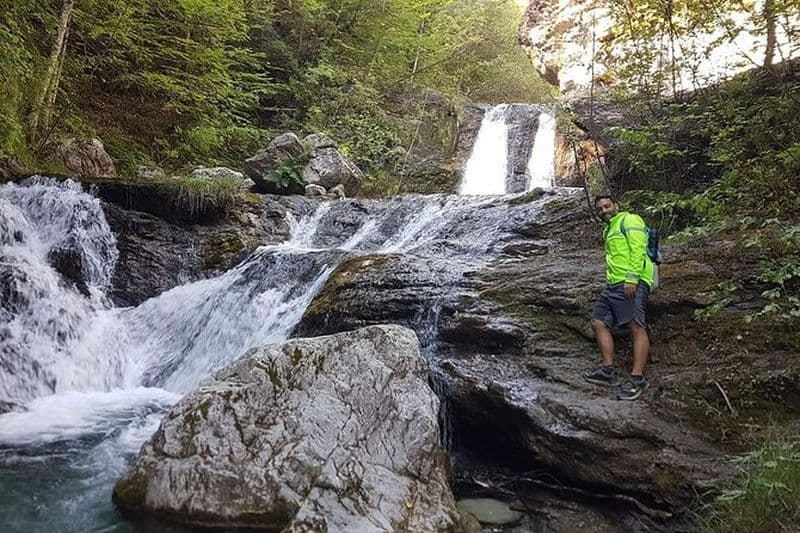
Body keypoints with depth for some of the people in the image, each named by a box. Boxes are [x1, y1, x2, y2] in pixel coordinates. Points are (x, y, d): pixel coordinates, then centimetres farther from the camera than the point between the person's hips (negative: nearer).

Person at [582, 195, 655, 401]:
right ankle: (609, 371, 4)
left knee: (637, 328, -14)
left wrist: (632, 277, -21)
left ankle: (637, 379, -17)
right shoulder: (608, 230, 28)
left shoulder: (629, 220, 1)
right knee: (598, 322, 3)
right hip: (613, 284, 10)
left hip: (632, 283, -10)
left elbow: (638, 249, -12)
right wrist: (610, 281, 19)